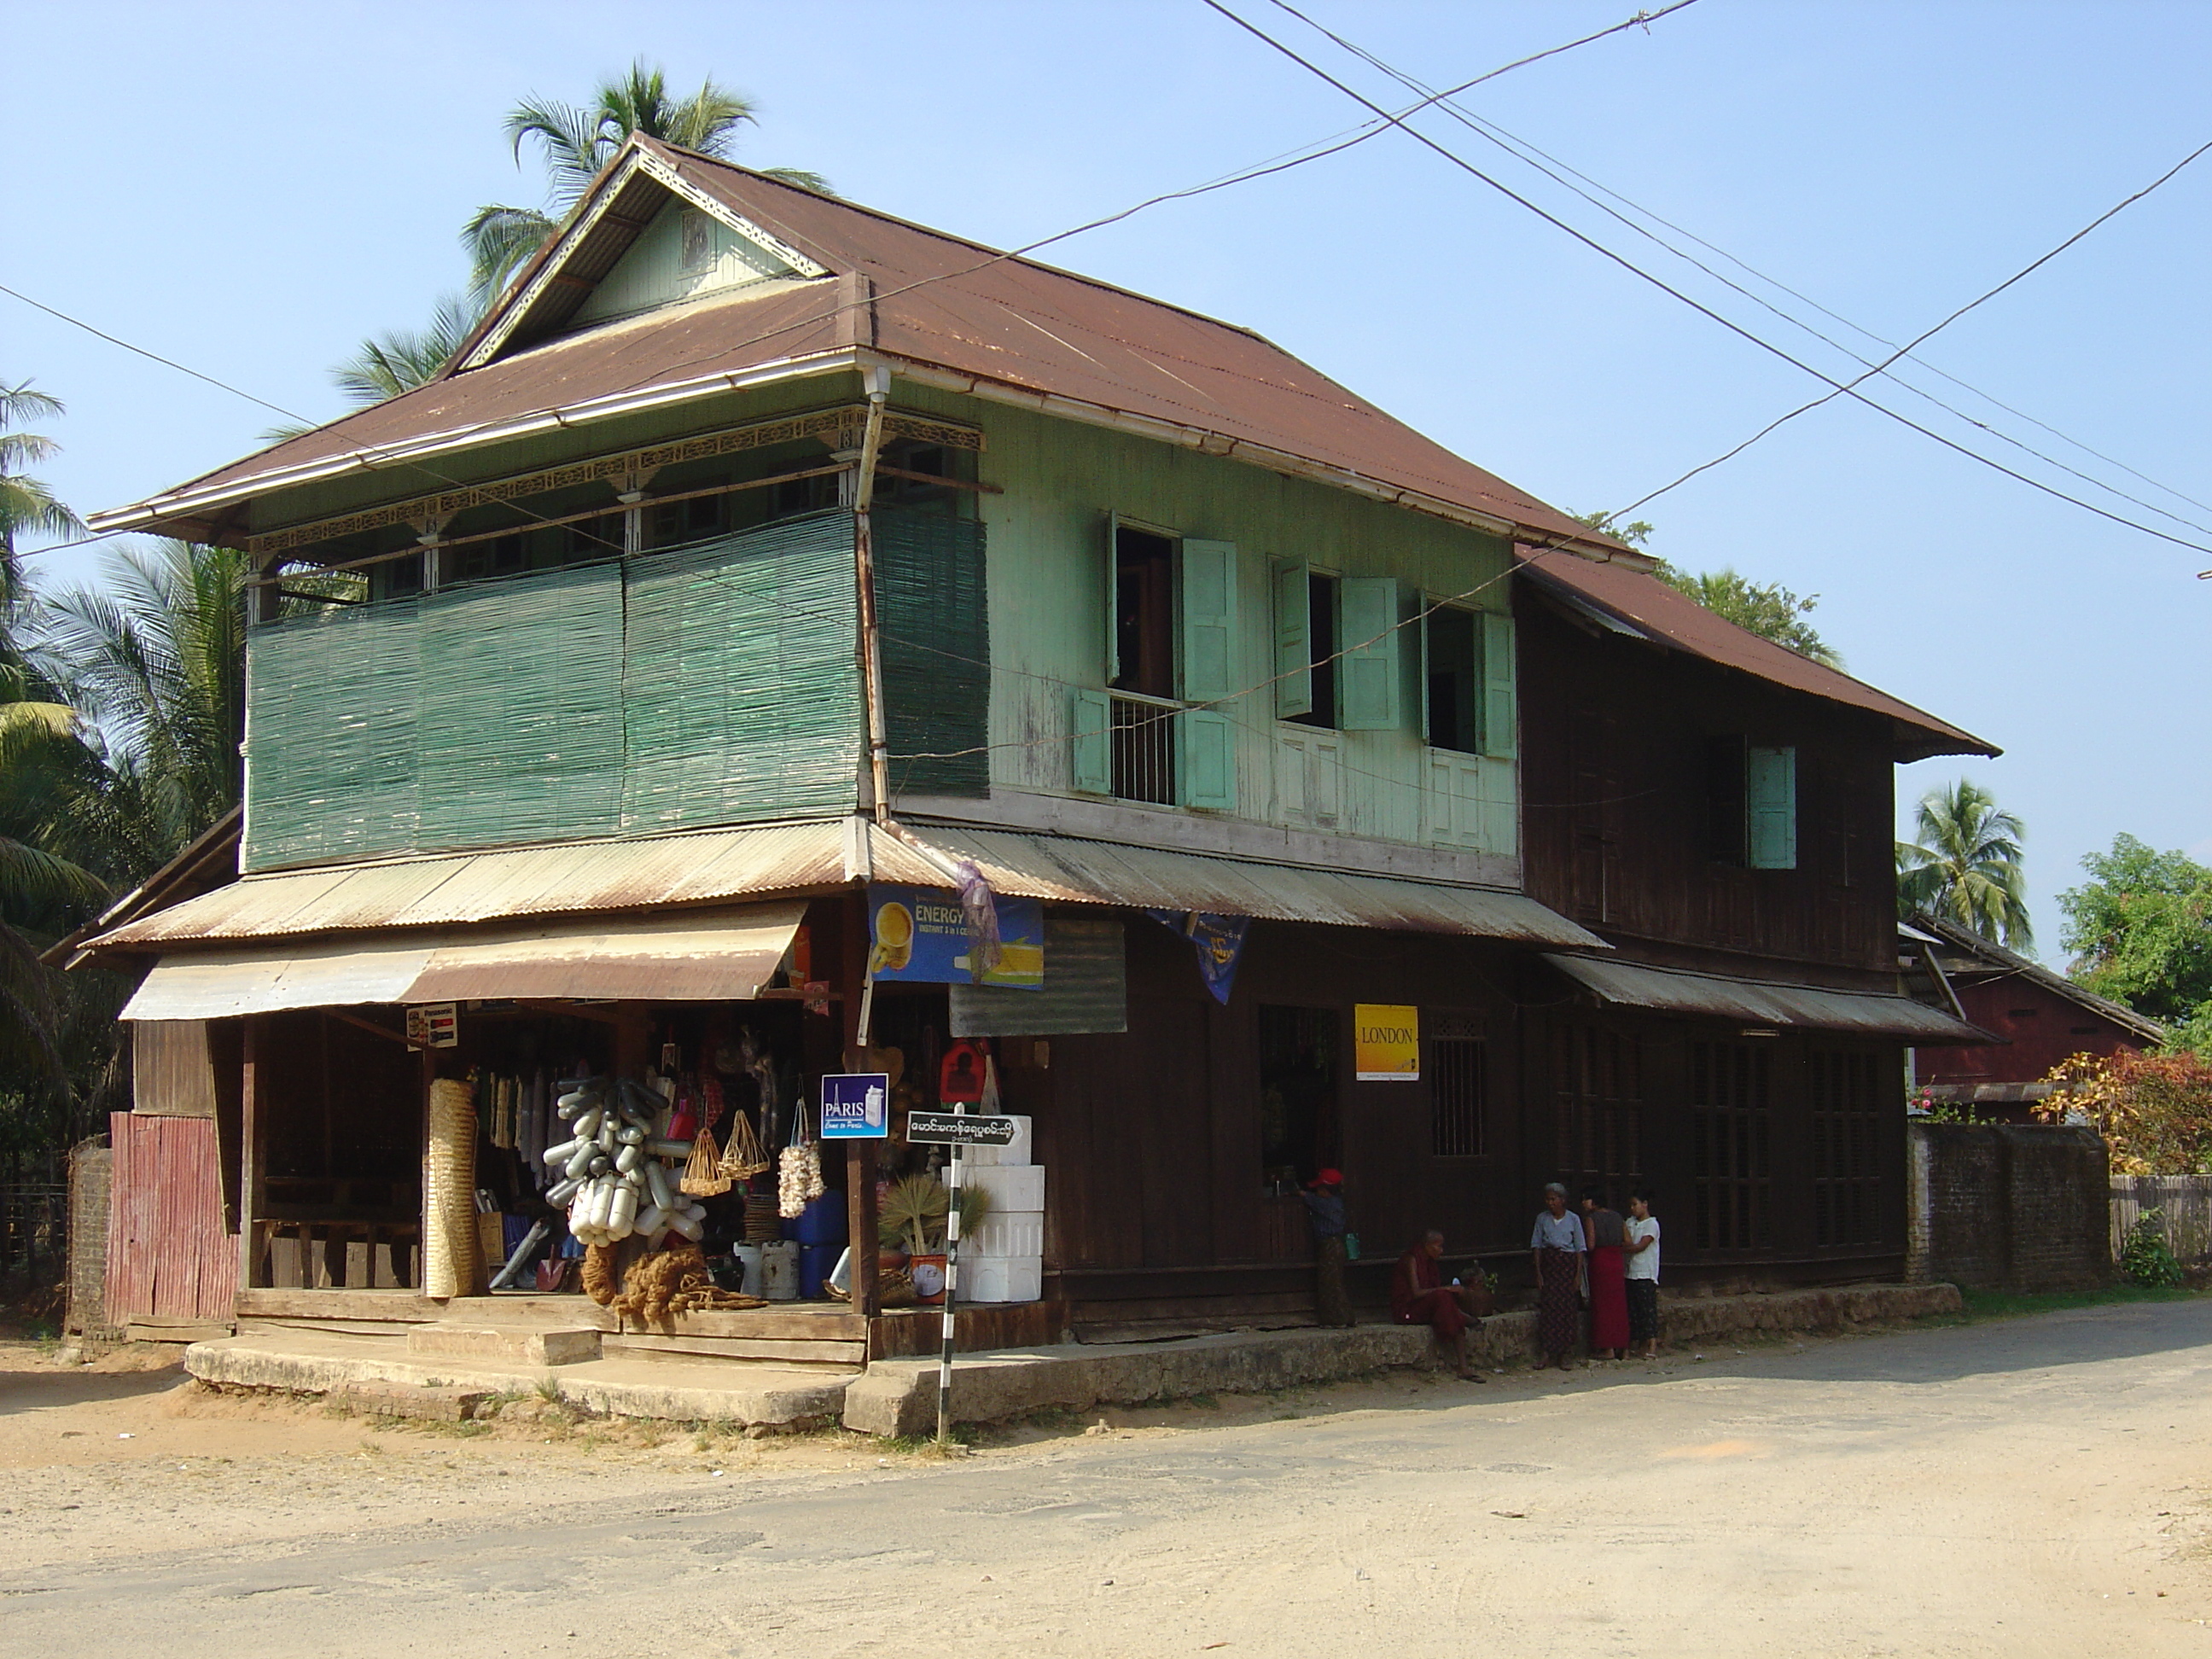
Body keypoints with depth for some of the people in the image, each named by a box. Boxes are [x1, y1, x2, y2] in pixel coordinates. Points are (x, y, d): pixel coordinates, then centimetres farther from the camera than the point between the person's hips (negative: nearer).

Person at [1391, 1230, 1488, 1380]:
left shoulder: (1429, 1262, 16)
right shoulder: (1411, 1259, -9)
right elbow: (1416, 1292, -21)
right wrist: (1447, 1289, -24)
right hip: (1407, 1310, -8)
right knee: (1443, 1297, -29)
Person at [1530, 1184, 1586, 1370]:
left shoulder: (1573, 1219, 1)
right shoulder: (1542, 1218, 5)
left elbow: (1580, 1249, 1)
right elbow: (1537, 1246, 5)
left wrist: (1578, 1275, -5)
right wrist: (1538, 1272, -3)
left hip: (1568, 1265, -1)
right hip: (1548, 1265, 1)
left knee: (1567, 1310, -2)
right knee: (1547, 1309, -7)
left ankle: (1563, 1356, 4)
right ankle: (1547, 1354, -6)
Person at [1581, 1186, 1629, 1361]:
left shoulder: (1591, 1218, -9)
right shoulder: (1617, 1216, 8)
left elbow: (1590, 1245, -16)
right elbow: (1628, 1242, 5)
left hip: (1600, 1261, -6)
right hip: (1617, 1262, 6)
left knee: (1602, 1305, 0)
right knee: (1619, 1305, 10)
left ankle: (1608, 1348, -1)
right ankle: (1623, 1348, 11)